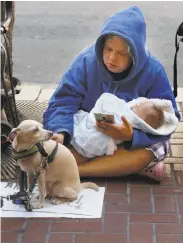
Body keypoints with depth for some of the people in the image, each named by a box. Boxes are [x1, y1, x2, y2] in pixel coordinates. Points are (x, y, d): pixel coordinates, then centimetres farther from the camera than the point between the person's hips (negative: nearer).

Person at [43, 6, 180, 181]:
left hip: (132, 140, -1)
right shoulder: (86, 61, -16)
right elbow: (63, 101, -21)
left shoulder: (153, 72, -18)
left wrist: (131, 135, -39)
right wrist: (60, 133, -43)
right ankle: (129, 165, -22)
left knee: (145, 154, -35)